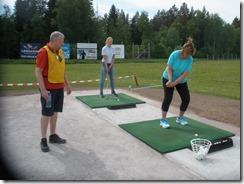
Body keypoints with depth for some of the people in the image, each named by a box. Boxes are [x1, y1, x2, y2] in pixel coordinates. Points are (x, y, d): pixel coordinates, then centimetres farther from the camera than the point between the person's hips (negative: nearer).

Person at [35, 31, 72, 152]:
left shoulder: (60, 52, 10)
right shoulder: (43, 52, -14)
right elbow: (38, 72, -17)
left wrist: (67, 84, 16)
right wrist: (43, 89, -21)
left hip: (59, 87, 7)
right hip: (48, 88, -7)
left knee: (55, 112, 13)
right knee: (46, 113, 0)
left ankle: (53, 135, 25)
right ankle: (43, 140, 11)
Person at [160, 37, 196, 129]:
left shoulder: (190, 59, -18)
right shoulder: (174, 54, -24)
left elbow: (185, 74, -22)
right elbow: (169, 68, -21)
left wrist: (174, 83, -29)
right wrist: (170, 80, -33)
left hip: (181, 81, 3)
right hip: (168, 78, -3)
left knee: (186, 98, -2)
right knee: (168, 98, -13)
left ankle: (180, 117, 17)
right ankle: (163, 120, -5)